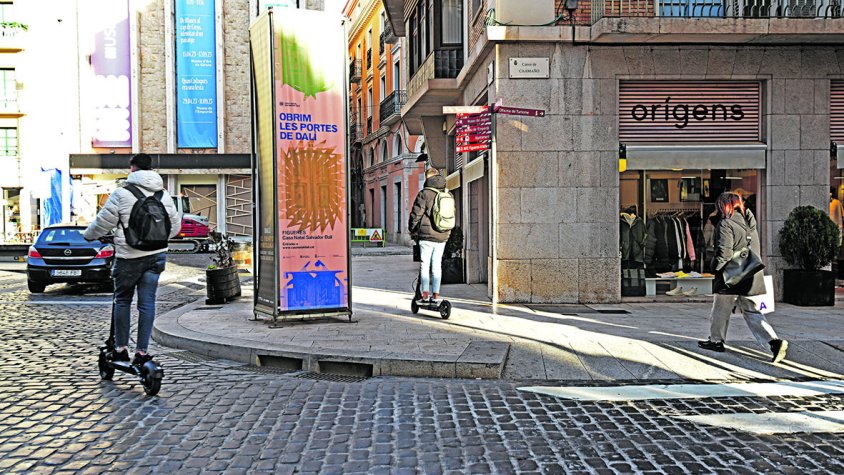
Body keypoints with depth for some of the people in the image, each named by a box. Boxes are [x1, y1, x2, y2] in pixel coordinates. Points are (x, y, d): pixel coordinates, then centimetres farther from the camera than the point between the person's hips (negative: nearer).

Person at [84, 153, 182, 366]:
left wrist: (88, 235, 19)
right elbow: (175, 226, 17)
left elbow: (102, 224, -1)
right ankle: (142, 351, 7)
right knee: (147, 303, 6)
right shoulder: (164, 195, 7)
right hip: (157, 255, 4)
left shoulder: (122, 194, -8)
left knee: (122, 301, 12)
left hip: (129, 256, -4)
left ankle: (121, 349, 16)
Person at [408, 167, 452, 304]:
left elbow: (416, 214, -7)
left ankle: (425, 295, 1)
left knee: (425, 264, 2)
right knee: (437, 265, 9)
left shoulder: (424, 193, -7)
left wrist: (413, 231, 6)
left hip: (427, 236, -5)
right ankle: (436, 295, 10)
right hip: (443, 236, 5)